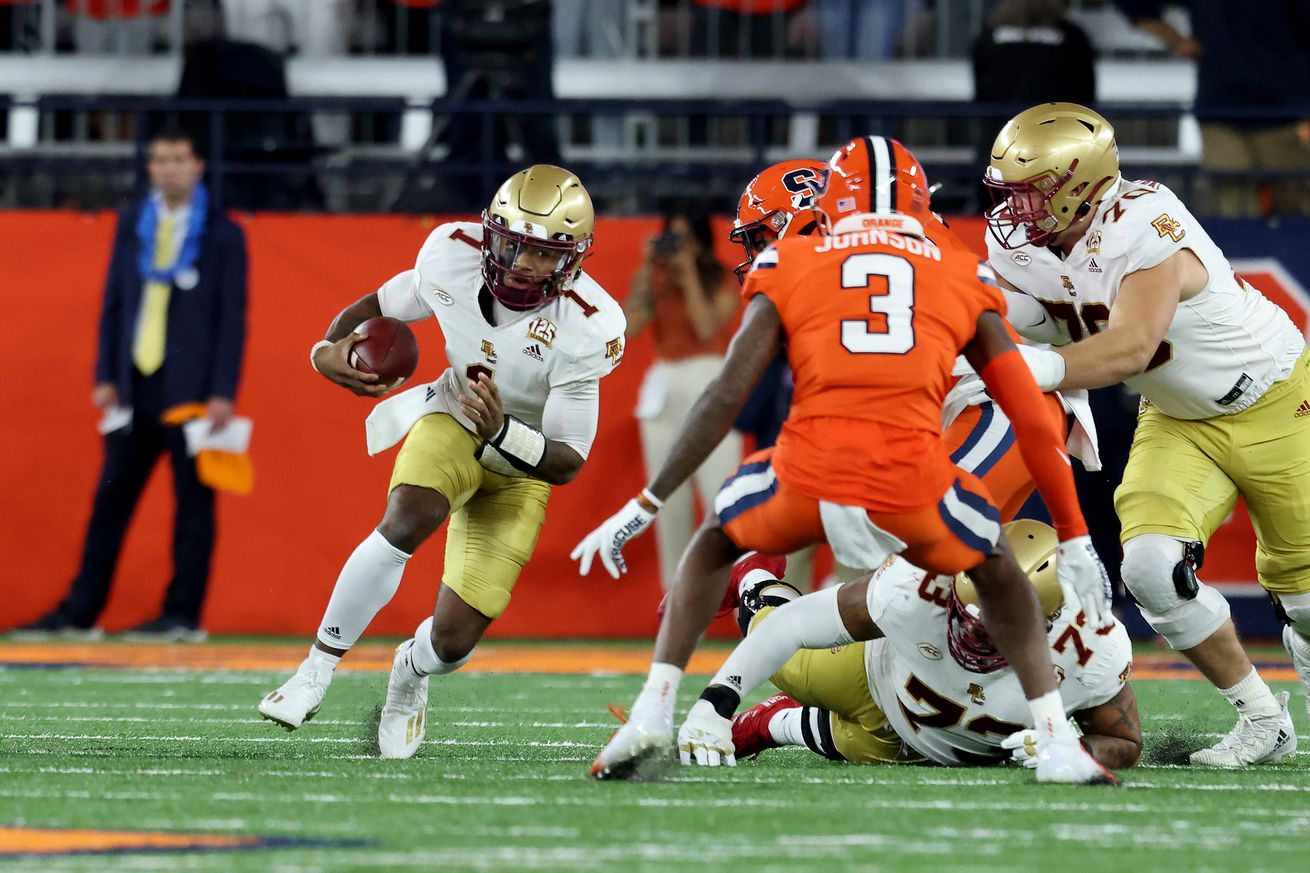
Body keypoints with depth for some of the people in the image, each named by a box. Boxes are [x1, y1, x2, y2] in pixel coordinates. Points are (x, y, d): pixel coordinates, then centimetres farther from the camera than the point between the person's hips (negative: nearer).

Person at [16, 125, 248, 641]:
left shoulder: (223, 235, -1)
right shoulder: (131, 225, 10)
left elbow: (233, 318, -3)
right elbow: (114, 302, 12)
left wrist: (223, 394, -10)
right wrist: (105, 377, 5)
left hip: (192, 391, -4)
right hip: (137, 386, 4)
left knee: (193, 499, -1)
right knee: (110, 498, 5)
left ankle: (183, 615, 4)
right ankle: (80, 612, 9)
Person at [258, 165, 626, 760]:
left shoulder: (587, 329, -30)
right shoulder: (453, 255, -21)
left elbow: (567, 463, -25)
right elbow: (378, 307, 0)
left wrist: (501, 432, -44)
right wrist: (330, 351, -21)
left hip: (521, 465, -1)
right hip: (454, 418, 1)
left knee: (455, 638, -8)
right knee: (409, 518, -35)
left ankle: (412, 672, 32)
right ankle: (319, 666, -19)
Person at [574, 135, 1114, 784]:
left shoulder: (791, 269, 19)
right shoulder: (965, 281, 22)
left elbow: (727, 396, 9)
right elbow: (1034, 422, 20)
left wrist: (647, 504, 13)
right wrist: (1074, 540, 27)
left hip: (810, 471, 0)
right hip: (913, 481, 1)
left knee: (714, 548, 31)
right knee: (999, 577, 31)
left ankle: (653, 709, 15)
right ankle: (1057, 742, 18)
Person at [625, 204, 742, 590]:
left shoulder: (721, 282, 2)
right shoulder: (653, 279, 9)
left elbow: (707, 329, -13)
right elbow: (629, 328, -5)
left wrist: (688, 273, -12)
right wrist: (647, 271, -6)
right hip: (663, 391, 4)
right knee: (670, 501, 6)